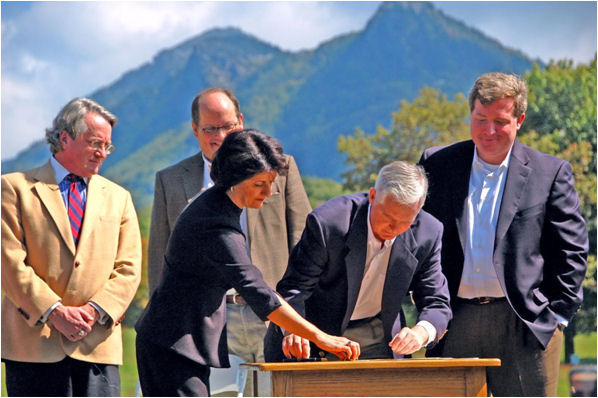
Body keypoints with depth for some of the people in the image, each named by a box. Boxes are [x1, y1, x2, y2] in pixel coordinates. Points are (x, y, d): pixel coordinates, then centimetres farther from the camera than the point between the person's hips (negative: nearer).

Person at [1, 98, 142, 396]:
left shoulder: (118, 197, 17)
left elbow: (128, 268, 10)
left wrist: (96, 310, -8)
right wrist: (53, 312, -14)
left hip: (98, 345, 3)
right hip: (35, 339, -3)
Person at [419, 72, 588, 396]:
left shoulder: (550, 173, 4)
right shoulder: (436, 165, 9)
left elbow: (571, 250, 4)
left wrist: (558, 313, -3)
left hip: (524, 325, -2)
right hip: (455, 326, 2)